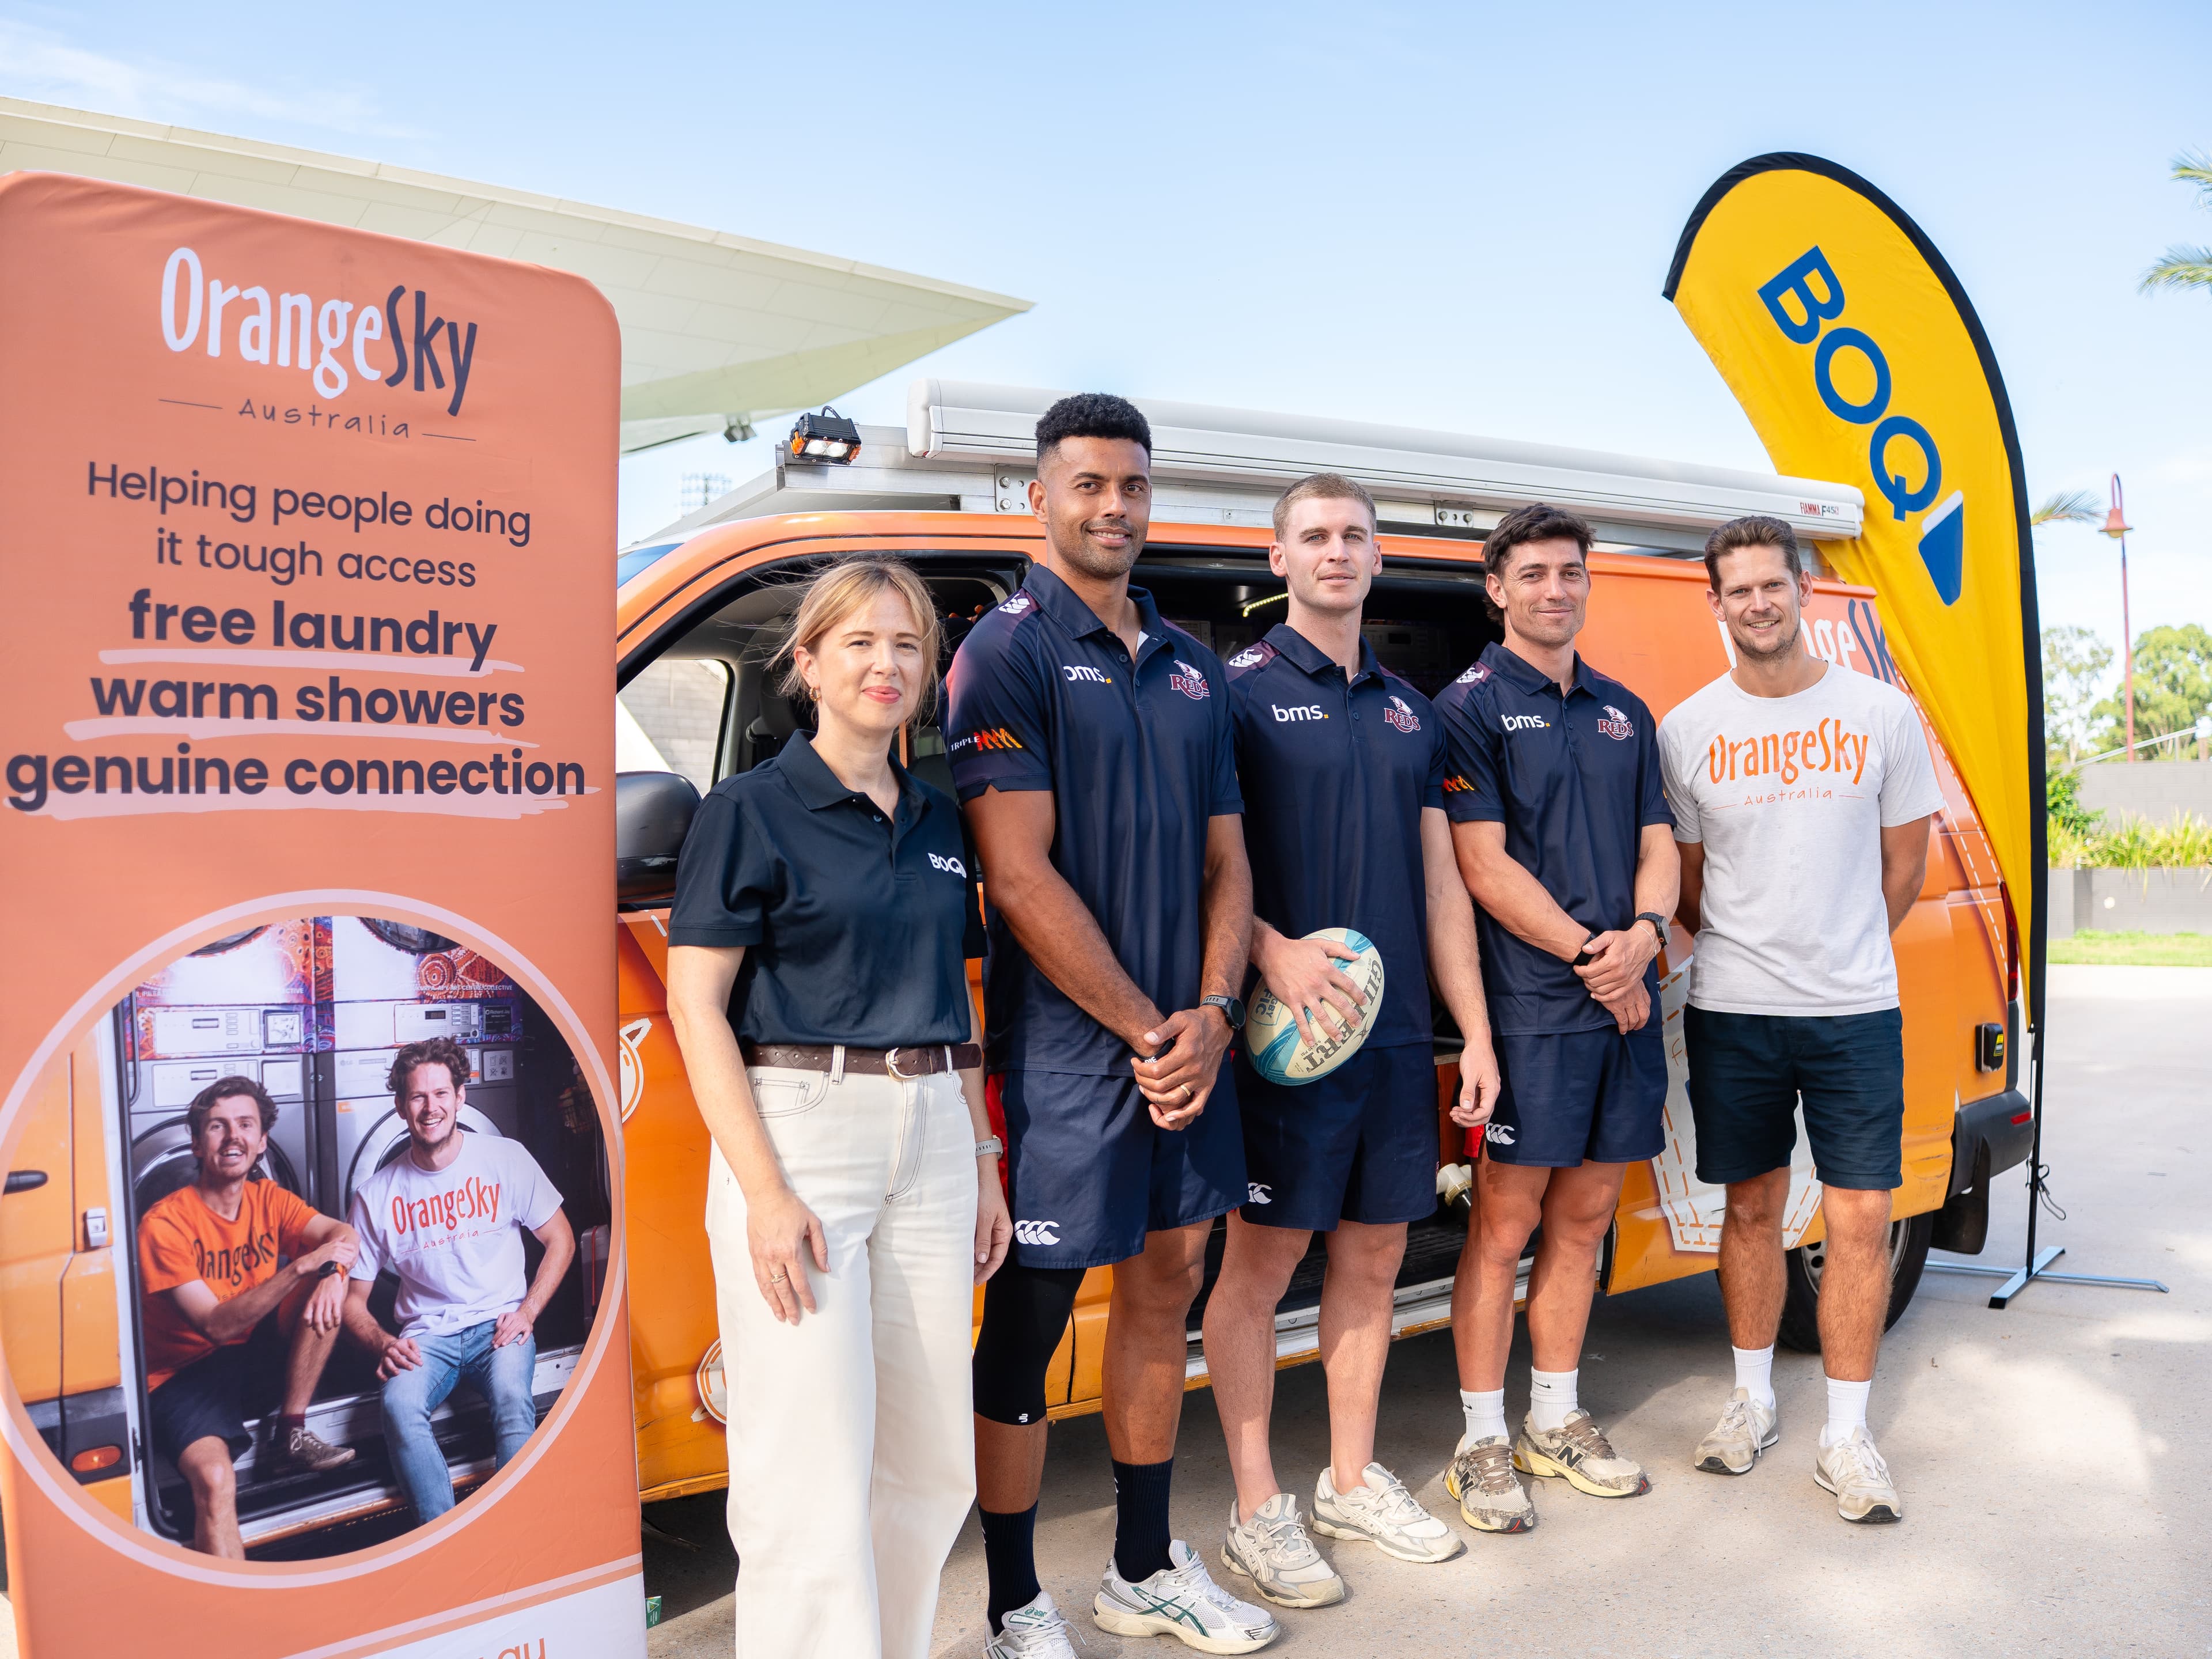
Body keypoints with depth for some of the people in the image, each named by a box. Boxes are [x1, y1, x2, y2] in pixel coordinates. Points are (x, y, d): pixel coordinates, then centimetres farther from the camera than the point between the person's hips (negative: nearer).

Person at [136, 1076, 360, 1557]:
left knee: (328, 1287, -18)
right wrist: (301, 1266, -37)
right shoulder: (164, 1225, -18)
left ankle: (289, 1436, -10)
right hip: (185, 1373, -6)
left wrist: (332, 1271, -36)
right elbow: (217, 1325, -25)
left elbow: (343, 1234, -11)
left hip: (255, 1354, 6)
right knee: (215, 1478, -34)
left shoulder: (267, 1198, 1)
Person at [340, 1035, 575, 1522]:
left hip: (498, 1324, -1)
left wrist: (527, 1312, -7)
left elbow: (561, 1241, 7)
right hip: (426, 1335, 1)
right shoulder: (377, 1195, 1)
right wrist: (384, 1344, -13)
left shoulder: (506, 1159, -1)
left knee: (512, 1399, -34)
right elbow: (353, 1298, 8)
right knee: (400, 1407, -32)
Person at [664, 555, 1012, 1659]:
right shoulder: (751, 810, -4)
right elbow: (695, 1005, -8)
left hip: (932, 1141, 6)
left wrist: (984, 1168, 15)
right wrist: (766, 1192, -16)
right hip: (800, 1131, -6)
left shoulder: (938, 823, 14)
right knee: (815, 1479, -4)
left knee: (932, 1464, 12)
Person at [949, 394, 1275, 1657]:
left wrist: (1213, 1014, -4)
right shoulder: (1009, 652, -7)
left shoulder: (1193, 668, 13)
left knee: (1167, 1283, 15)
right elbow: (1022, 875, -15)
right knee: (1030, 1319, 2)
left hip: (1189, 1043, 7)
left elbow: (1227, 860, 12)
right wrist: (1142, 1030, -13)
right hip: (1066, 1048, -7)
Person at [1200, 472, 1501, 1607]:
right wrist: (1274, 953, -26)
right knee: (1261, 1261, 1)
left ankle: (1353, 1481, 29)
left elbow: (1441, 882, 16)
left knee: (1374, 1255, 13)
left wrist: (1474, 1033, 13)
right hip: (1284, 1032, -6)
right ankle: (1257, 1513, 14)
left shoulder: (1409, 712, 16)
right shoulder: (1240, 689, -3)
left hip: (1399, 1033, 6)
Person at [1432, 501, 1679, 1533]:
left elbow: (1657, 844, 14)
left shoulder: (1624, 712, 17)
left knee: (1583, 1221, 13)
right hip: (1529, 1009, -6)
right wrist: (1589, 954, -13)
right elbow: (1484, 866, -10)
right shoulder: (1470, 707, -2)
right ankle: (1482, 1444, 11)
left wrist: (1643, 934, -7)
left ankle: (1558, 1421, 26)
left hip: (1626, 1000, 6)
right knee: (1504, 1226, -1)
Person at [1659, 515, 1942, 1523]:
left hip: (1856, 1011, 0)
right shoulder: (1686, 731, 0)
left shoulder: (1883, 713, 1)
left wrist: (1841, 954, 11)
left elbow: (1903, 864, 9)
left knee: (1860, 1218, 0)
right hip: (1731, 1013, 0)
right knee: (1752, 1208, 11)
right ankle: (1752, 1398, 28)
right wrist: (1744, 954, 9)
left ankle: (1846, 1434, 13)